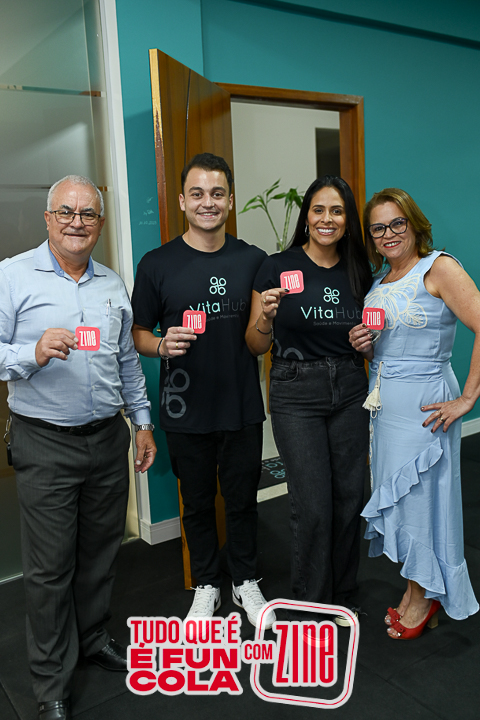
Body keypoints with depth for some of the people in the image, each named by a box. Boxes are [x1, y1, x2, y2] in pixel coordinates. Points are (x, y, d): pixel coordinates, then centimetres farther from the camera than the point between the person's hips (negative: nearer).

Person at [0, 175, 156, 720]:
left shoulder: (112, 284, 11)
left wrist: (142, 420, 15)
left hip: (108, 438, 5)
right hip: (45, 444, -4)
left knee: (101, 549, 16)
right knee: (50, 566, 4)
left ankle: (94, 638, 39)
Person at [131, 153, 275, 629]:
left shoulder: (253, 261, 2)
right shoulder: (157, 264, -3)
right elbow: (138, 335, 2)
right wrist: (163, 345, -19)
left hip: (242, 407, 1)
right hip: (186, 411, -1)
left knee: (242, 500, 14)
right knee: (197, 503, 15)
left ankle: (245, 581, 37)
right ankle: (206, 584, 36)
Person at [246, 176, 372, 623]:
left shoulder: (358, 272, 7)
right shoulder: (278, 267, -5)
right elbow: (255, 347, -2)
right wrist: (265, 317, -22)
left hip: (349, 390, 4)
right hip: (297, 394, -4)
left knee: (349, 498, 9)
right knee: (312, 507, -4)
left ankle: (341, 596, 32)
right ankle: (310, 606, 18)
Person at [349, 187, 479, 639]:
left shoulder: (439, 268, -12)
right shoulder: (381, 279, 12)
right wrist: (363, 345, -1)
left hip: (424, 402, -7)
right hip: (384, 399, 7)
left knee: (419, 494, 4)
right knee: (395, 495, 14)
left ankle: (424, 598, 27)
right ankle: (414, 593, 32)